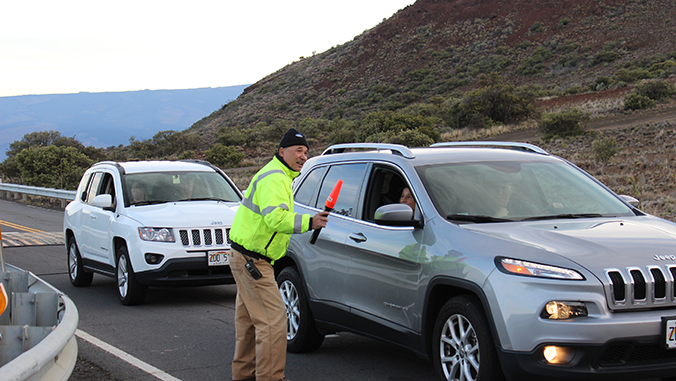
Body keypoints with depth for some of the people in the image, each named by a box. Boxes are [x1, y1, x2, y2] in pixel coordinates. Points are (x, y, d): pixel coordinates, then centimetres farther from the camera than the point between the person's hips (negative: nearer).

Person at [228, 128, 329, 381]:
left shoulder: (279, 176, 18)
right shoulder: (274, 178, -18)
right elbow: (275, 218, -32)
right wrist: (308, 222, -39)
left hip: (247, 258, 11)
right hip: (252, 261, -11)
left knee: (249, 319, 18)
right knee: (273, 319, -13)